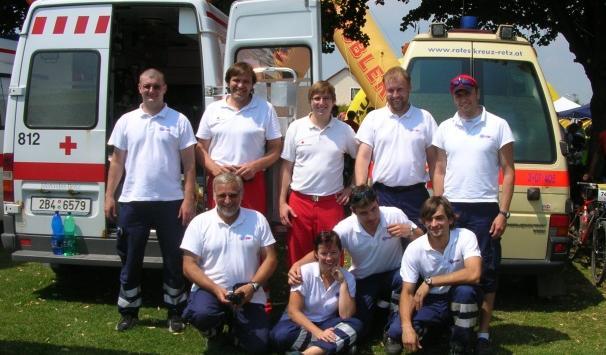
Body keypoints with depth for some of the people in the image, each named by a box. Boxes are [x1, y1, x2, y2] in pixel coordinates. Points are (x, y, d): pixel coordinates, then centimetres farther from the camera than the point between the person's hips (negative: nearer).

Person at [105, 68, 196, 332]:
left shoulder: (179, 121, 1)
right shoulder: (126, 121, 7)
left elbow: (189, 164, 0)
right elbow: (117, 162, 10)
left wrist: (188, 199, -7)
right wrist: (109, 196, 4)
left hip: (170, 202, -2)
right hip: (133, 202, 2)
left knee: (174, 259, 6)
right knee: (131, 259, 10)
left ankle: (175, 312, 19)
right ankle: (129, 311, 23)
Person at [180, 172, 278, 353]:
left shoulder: (257, 220, 2)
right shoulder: (200, 223, -1)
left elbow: (270, 258, 2)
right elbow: (189, 265, -5)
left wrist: (253, 286, -14)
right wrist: (215, 289, -18)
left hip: (248, 294, 1)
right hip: (210, 289, -1)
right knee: (200, 315, -34)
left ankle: (235, 323, 22)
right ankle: (214, 328, 6)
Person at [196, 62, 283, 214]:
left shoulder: (265, 109, 4)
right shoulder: (212, 109, 9)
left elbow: (275, 149, 5)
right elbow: (201, 148, 10)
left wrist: (255, 166, -12)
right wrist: (214, 168, -8)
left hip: (252, 182, -1)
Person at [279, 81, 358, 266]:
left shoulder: (344, 130, 2)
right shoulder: (296, 127, 2)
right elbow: (287, 167, 5)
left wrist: (351, 187, 6)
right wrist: (282, 202, 1)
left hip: (331, 202, 0)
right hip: (299, 201, 0)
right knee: (298, 258, 6)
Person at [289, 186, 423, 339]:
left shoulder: (394, 215, -19)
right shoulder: (345, 228, -19)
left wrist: (409, 231, -32)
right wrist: (297, 264, -34)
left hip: (392, 274, 0)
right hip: (363, 280, 0)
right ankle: (375, 305, 24)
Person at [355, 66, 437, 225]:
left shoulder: (425, 118, 5)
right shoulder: (373, 118, 5)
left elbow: (433, 160, 6)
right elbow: (363, 157, 0)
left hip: (415, 194, 0)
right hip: (382, 194, 0)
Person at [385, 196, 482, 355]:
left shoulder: (465, 237, -19)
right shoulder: (414, 249, -14)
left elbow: (473, 274, -35)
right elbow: (407, 292, -12)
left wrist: (430, 282, -31)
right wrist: (407, 327, -29)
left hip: (461, 300, -2)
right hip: (432, 301, 2)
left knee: (465, 289, -37)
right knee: (396, 332, -20)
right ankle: (440, 327, 12)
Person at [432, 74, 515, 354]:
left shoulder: (498, 126, 1)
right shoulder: (445, 128, 10)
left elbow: (508, 171, 1)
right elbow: (439, 171, 12)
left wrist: (503, 213, -7)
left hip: (485, 210, -2)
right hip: (451, 208, 3)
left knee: (486, 272, 1)